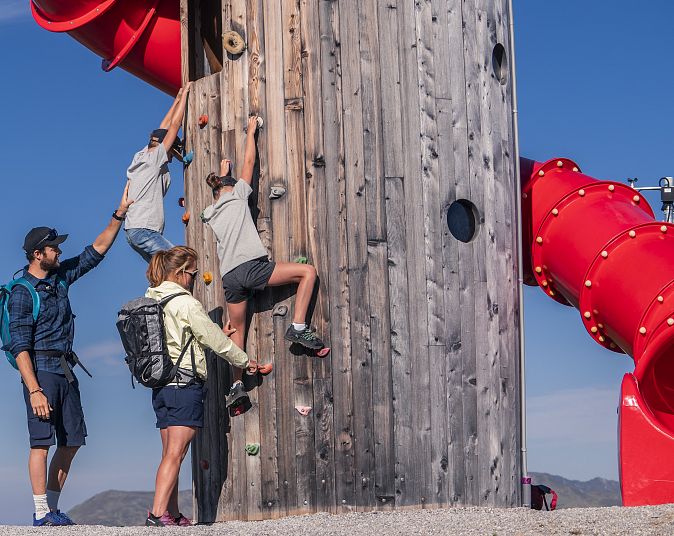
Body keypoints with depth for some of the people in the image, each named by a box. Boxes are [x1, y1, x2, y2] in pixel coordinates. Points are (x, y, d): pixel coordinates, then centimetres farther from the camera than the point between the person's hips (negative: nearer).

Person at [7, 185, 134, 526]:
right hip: (41, 370, -8)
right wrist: (34, 390, -21)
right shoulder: (22, 293, -10)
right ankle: (42, 513, -7)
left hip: (65, 370, 8)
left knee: (72, 441, 7)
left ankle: (51, 507, 13)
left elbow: (96, 251, 22)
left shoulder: (61, 276, 12)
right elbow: (20, 346, -14)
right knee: (42, 441, -9)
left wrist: (119, 216, 15)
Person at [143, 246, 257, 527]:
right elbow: (215, 340, -5)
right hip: (185, 383, -8)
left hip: (161, 385, 8)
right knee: (175, 453, -10)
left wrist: (217, 335, 30)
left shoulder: (151, 301, 12)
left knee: (170, 454, 10)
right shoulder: (185, 303, -11)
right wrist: (244, 361, 10)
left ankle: (173, 515, 11)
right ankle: (158, 513, -16)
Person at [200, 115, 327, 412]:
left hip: (229, 275, 6)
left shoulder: (209, 214, 23)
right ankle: (298, 327, -12)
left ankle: (237, 384, 5)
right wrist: (251, 131, 28)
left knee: (237, 329, 13)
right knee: (308, 271, 0)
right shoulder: (237, 196, 11)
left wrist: (222, 174, 59)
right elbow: (249, 162, 17)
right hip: (251, 267, -5)